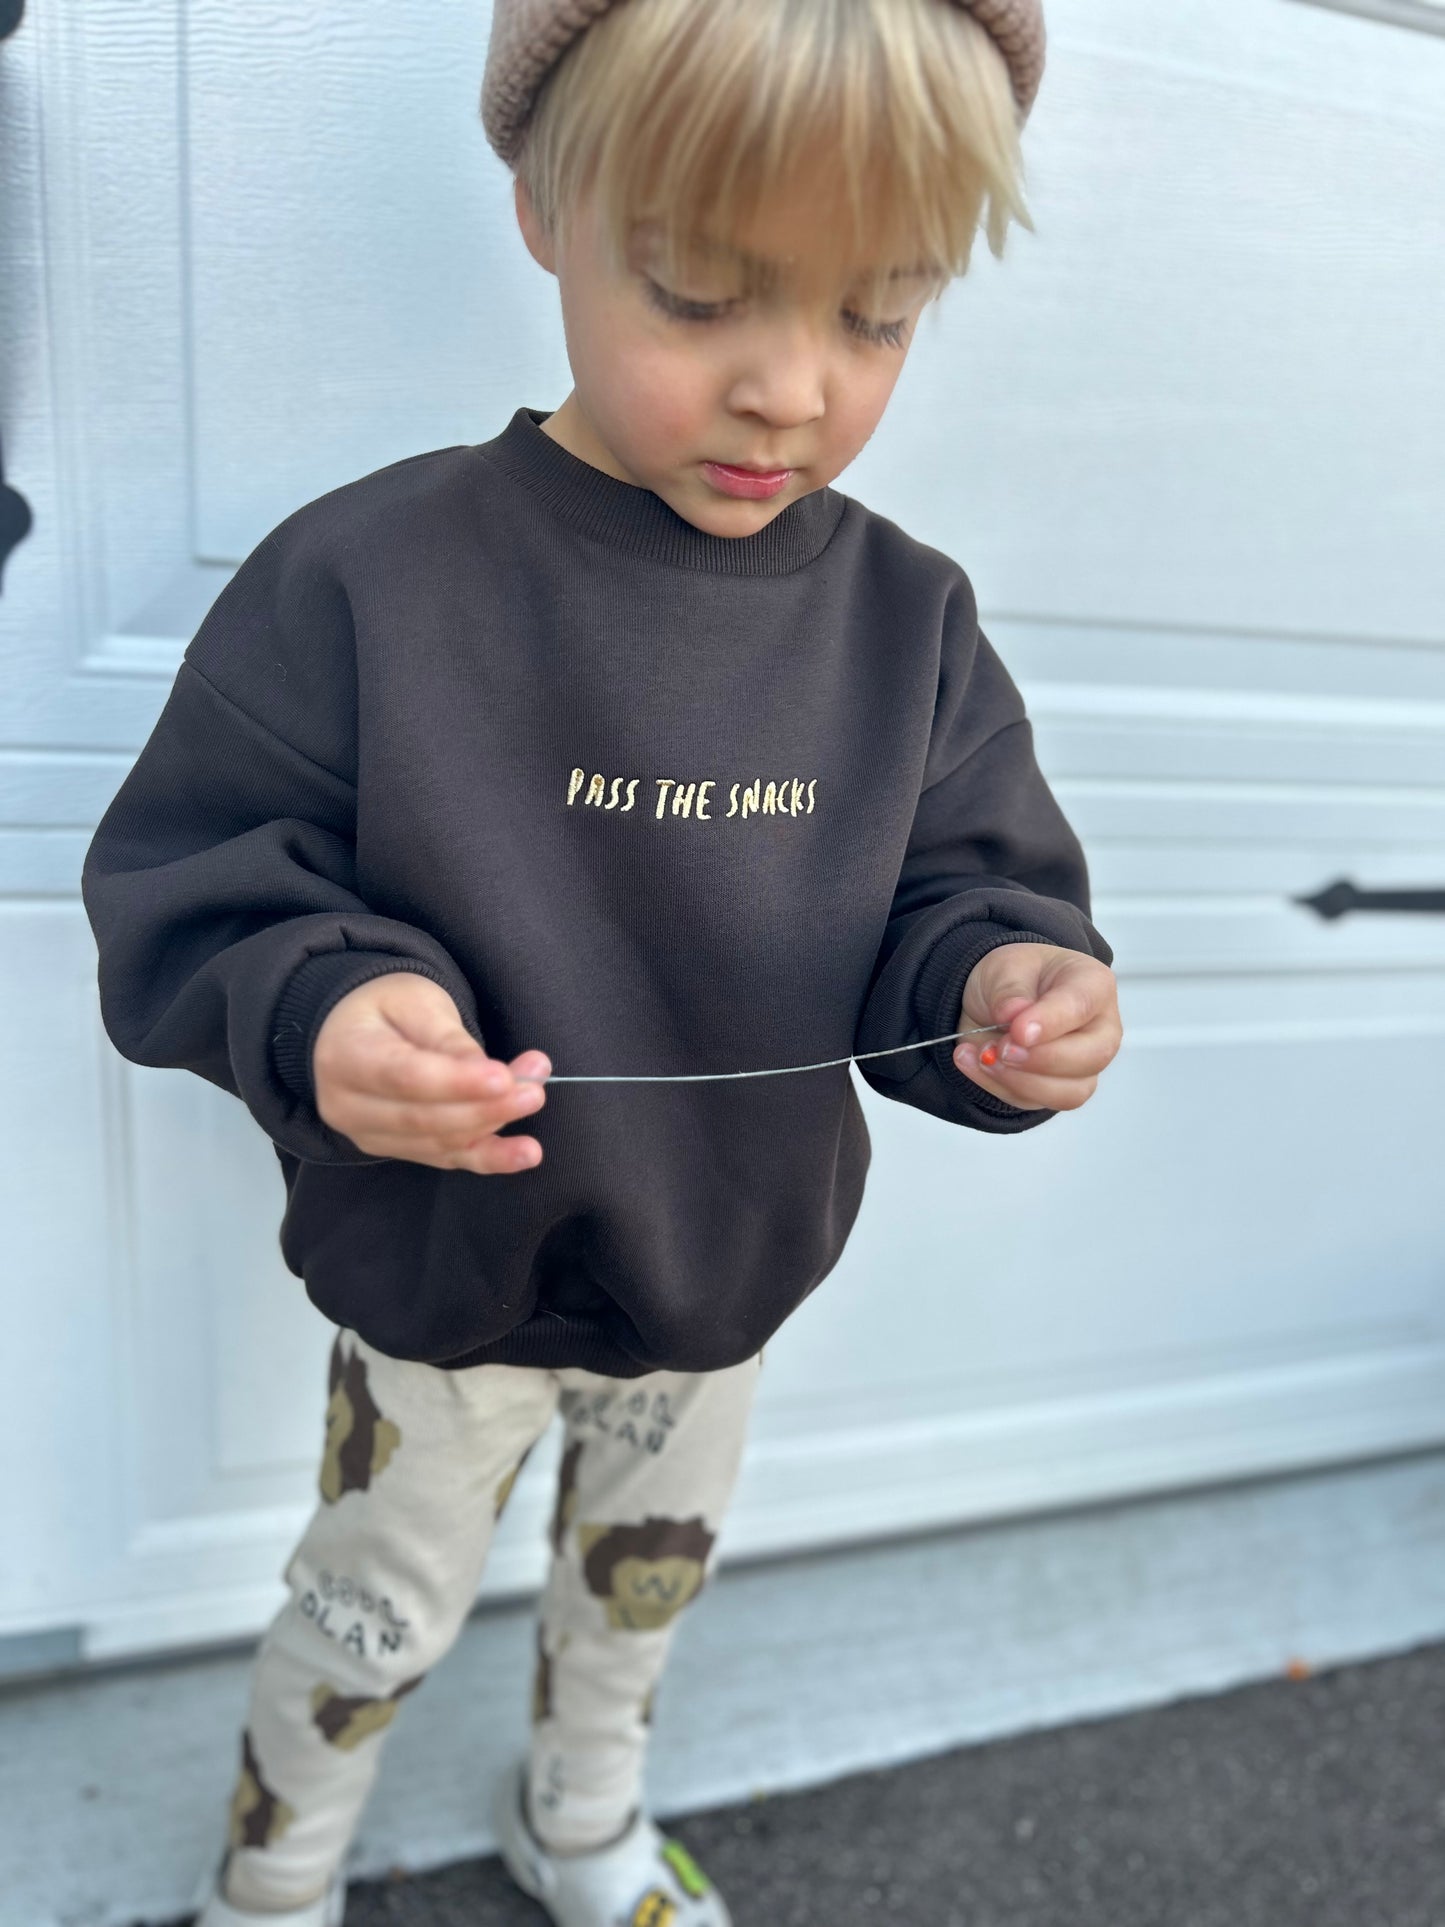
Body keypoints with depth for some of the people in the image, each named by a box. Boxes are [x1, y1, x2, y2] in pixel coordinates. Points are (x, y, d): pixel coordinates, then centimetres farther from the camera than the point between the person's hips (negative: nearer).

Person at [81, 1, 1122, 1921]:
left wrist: (1008, 977, -27)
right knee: (379, 1612, 21)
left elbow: (970, 892, -5)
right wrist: (323, 1008, -36)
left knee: (648, 1569, 29)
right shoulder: (364, 577, -21)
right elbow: (181, 897, -16)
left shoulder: (908, 614, -9)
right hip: (447, 1281, -3)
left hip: (733, 1278, 4)